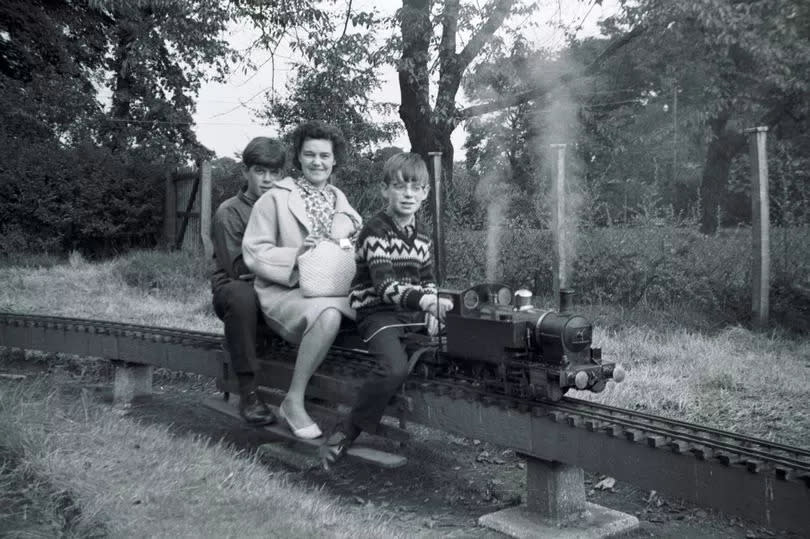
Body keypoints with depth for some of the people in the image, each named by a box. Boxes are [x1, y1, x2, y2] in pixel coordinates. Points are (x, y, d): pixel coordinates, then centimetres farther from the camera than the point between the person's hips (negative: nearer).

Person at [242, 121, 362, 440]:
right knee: (328, 315, -37)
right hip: (285, 292, -5)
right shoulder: (276, 198, 2)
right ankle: (293, 403, -21)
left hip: (331, 292, 5)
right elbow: (254, 253, -4)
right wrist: (295, 256, -19)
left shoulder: (339, 199, 19)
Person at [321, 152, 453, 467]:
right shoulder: (376, 231, -12)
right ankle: (345, 432, -12)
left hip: (414, 312, 7)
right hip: (377, 312, -7)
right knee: (395, 368, -31)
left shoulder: (421, 236, 13)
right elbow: (385, 286, -24)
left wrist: (432, 311, -2)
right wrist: (425, 301, -40)